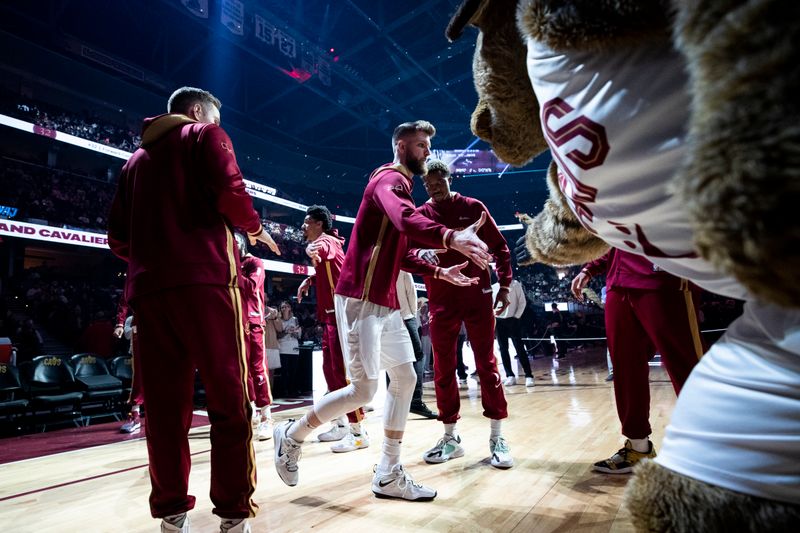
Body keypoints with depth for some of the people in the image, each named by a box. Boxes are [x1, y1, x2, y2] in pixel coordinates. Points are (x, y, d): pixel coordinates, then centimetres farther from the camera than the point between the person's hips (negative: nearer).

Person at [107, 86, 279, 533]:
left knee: (165, 404, 7)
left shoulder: (137, 159, 26)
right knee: (229, 398, -2)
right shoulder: (205, 136, 10)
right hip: (203, 280, -6)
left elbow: (119, 237, 19)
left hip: (147, 287, 6)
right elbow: (230, 190, -9)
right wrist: (254, 228, 7)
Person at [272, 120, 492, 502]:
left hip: (385, 302, 10)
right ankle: (292, 435, 18)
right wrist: (451, 237, -52)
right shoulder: (390, 179, -8)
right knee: (363, 390, -6)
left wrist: (441, 272, 18)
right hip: (361, 299, -10)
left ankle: (388, 475, 18)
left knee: (405, 379, 8)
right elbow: (405, 220, -34)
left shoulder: (400, 186, 23)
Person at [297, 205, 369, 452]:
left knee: (343, 371, -10)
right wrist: (309, 280, 17)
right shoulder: (324, 243, 19)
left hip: (340, 313, -10)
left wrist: (312, 248, -60)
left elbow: (322, 247, -37)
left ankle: (358, 432, -4)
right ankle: (340, 425, 23)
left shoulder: (327, 240, -10)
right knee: (330, 370, 13)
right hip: (330, 314, 10)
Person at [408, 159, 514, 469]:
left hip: (477, 296, -1)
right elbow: (407, 251, -5)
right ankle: (450, 438, 20)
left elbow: (499, 247, 7)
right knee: (443, 369, 6)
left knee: (487, 365, 2)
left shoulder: (473, 207, 5)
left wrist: (504, 285, -2)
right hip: (441, 301, 2)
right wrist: (422, 255, -28)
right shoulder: (419, 215, 7)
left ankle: (497, 438, 13)